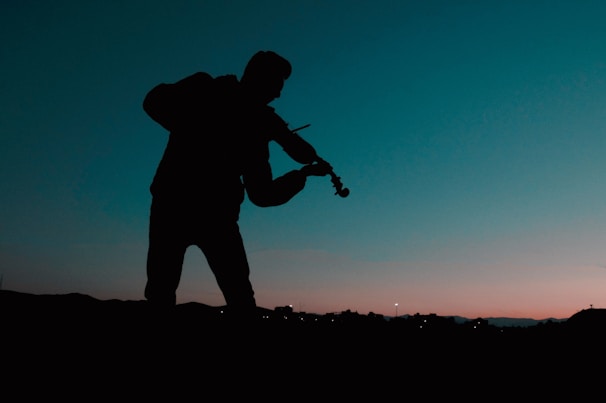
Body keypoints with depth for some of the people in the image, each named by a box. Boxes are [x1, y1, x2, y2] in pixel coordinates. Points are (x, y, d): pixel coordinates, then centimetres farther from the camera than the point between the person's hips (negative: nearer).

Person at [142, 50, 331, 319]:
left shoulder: (255, 127, 13)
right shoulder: (204, 91, 6)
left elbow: (261, 194, 11)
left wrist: (304, 173, 6)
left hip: (218, 215, 3)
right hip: (173, 204, -3)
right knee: (160, 293, -3)